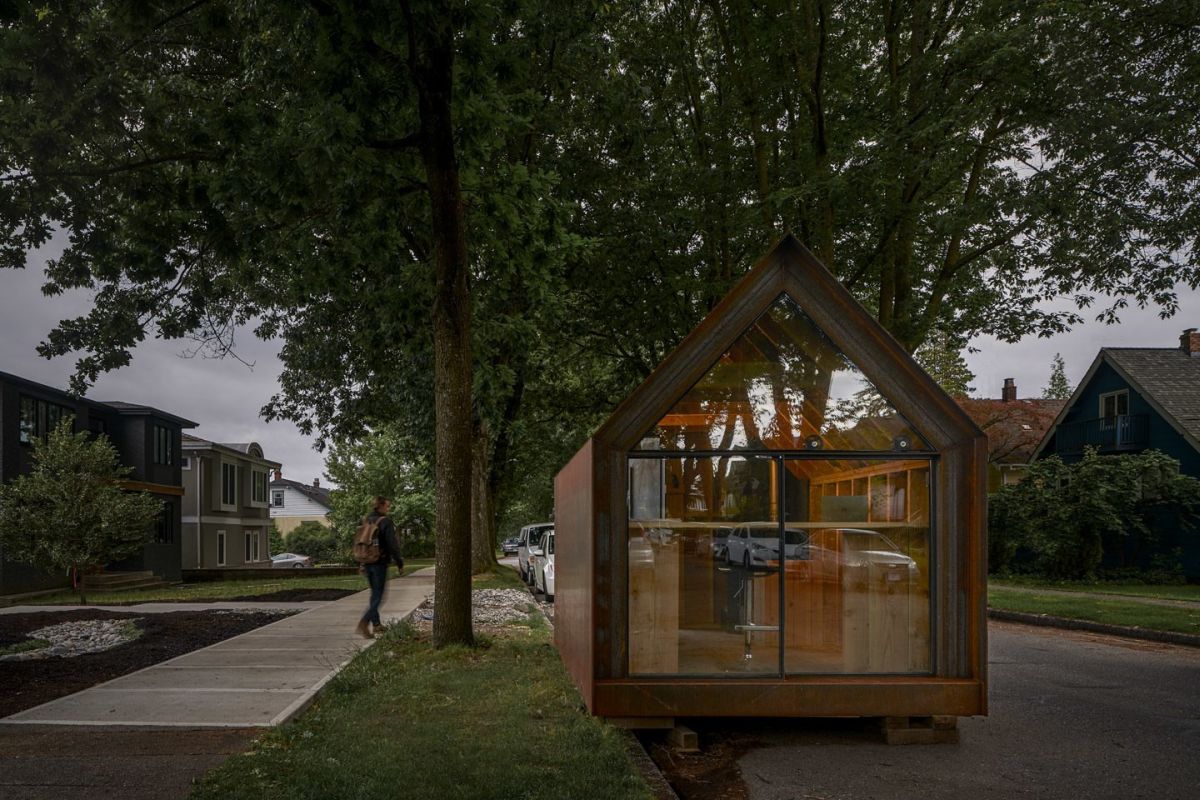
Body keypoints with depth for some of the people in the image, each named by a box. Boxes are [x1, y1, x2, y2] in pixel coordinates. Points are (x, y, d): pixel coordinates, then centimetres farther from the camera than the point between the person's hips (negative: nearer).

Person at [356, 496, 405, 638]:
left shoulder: (367, 521, 10)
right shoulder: (386, 522, -12)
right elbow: (392, 545, -15)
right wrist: (400, 564, -7)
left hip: (367, 562, 7)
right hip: (380, 563, -7)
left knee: (374, 593, 18)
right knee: (378, 596, -4)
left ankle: (376, 624, 23)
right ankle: (363, 623, -18)